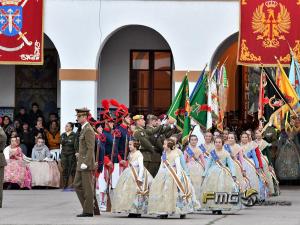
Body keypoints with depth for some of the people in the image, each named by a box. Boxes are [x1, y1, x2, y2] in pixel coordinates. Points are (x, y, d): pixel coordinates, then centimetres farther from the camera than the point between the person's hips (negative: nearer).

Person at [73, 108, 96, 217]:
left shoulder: (88, 130, -14)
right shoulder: (84, 129, 16)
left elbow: (91, 149, -20)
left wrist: (85, 163, -22)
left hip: (86, 163, -10)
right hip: (81, 163, 10)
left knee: (87, 187, -4)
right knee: (77, 185, 12)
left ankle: (88, 211, 1)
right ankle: (87, 206, 16)